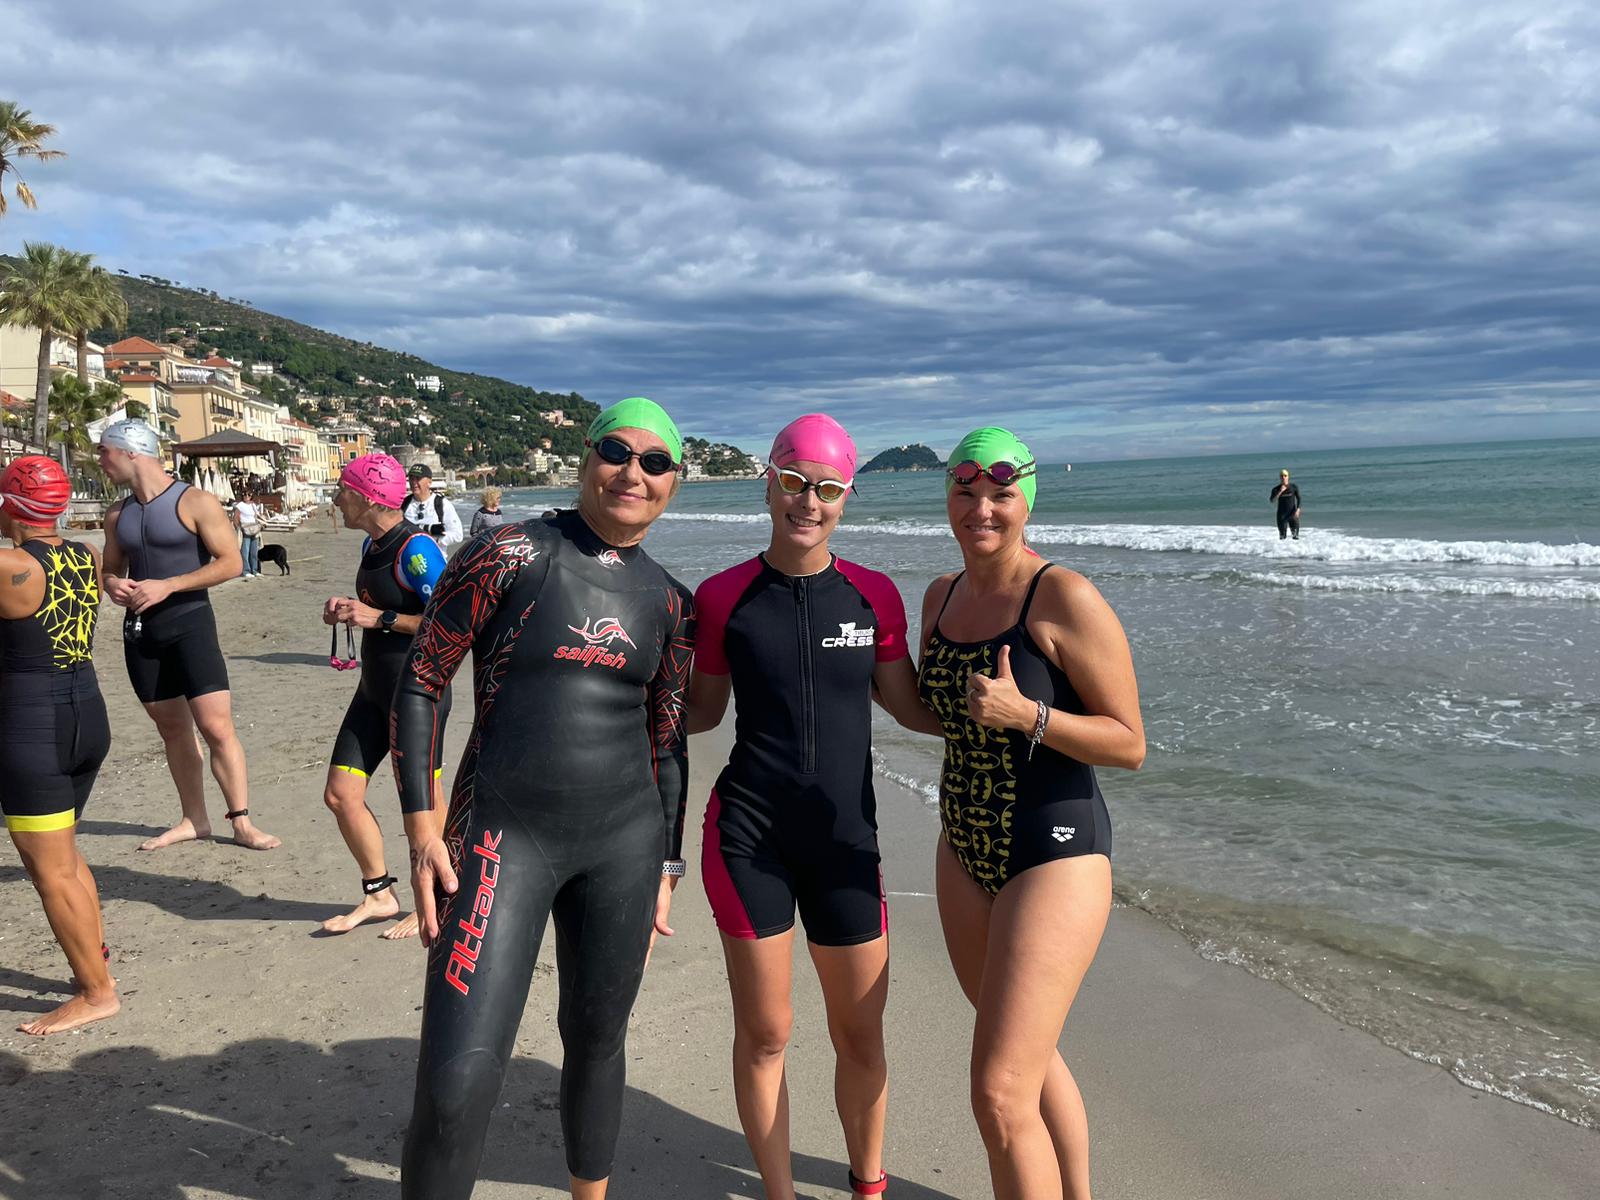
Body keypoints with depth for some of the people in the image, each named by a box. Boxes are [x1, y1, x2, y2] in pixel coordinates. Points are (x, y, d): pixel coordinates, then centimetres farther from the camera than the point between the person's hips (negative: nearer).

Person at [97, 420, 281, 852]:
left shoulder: (195, 503, -9)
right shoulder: (118, 514, 11)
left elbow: (231, 562, -13)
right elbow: (111, 568, 22)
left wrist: (167, 585, -20)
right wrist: (112, 585, -3)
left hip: (188, 623, -6)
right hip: (139, 630, 6)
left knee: (217, 727, -10)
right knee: (173, 730, 11)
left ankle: (242, 823, -3)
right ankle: (194, 820, 20)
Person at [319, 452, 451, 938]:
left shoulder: (416, 549, -18)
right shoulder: (372, 544, 10)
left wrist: (379, 619, -21)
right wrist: (348, 610, 5)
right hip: (374, 691, 9)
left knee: (423, 803, 4)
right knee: (340, 794, 9)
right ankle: (379, 895, 25)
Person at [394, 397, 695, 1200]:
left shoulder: (669, 602, 7)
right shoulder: (510, 555, -7)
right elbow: (418, 683, -4)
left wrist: (666, 866, 14)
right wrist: (420, 824, -11)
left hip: (624, 839, 4)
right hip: (503, 833, -4)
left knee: (596, 1041, 17)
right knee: (456, 1083, -10)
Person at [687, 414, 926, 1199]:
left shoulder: (873, 595, 0)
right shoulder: (723, 596, -2)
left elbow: (912, 706, 8)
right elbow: (702, 710, 8)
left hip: (846, 840, 1)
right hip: (749, 836, -1)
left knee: (860, 1037, 12)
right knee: (764, 1033, 9)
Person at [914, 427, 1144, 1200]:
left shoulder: (1065, 598, -17)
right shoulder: (940, 596, 5)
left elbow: (1129, 744, -16)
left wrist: (1024, 713, -27)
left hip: (1055, 856, -8)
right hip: (965, 853, 8)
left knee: (1000, 1092, -9)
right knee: (1029, 1055, 24)